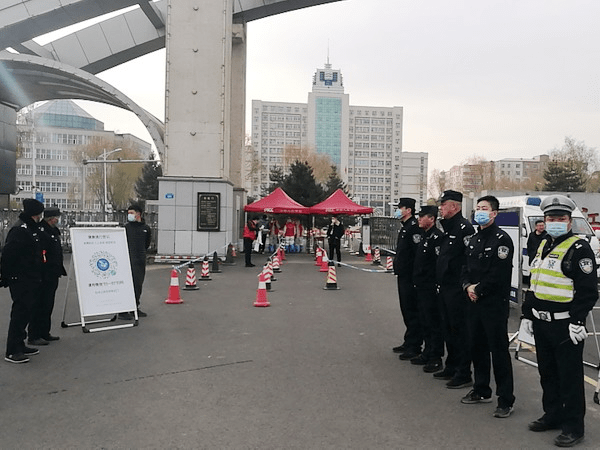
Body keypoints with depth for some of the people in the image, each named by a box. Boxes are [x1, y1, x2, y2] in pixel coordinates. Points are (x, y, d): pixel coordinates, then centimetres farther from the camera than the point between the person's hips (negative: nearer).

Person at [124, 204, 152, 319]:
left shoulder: (146, 228, 9)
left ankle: (135, 308, 22)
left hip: (141, 261, 5)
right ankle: (123, 310, -4)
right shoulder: (126, 227, -2)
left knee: (138, 284, 11)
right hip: (129, 260, -5)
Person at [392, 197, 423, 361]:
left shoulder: (414, 228, -16)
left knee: (412, 311, -3)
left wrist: (414, 276, -22)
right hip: (403, 276, 11)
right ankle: (409, 343, 27)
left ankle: (414, 347, 5)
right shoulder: (404, 228, 17)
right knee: (406, 309, 16)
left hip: (410, 277, -11)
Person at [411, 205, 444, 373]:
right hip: (421, 287, 10)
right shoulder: (424, 235, 15)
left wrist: (435, 285, -20)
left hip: (431, 288, -10)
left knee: (433, 323, 0)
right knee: (424, 321, 17)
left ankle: (436, 359, 9)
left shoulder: (436, 237, -16)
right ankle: (427, 353, 29)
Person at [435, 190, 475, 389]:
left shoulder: (464, 227, -16)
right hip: (445, 288, 10)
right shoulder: (448, 228, 15)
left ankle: (464, 374, 8)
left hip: (457, 290, -10)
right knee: (449, 329, 17)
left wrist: (464, 283, -20)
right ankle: (451, 368, 30)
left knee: (459, 330, -2)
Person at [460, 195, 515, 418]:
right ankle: (481, 391, 31)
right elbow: (466, 267, 14)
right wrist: (467, 286, -3)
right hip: (475, 301, 9)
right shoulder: (474, 239, 14)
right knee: (476, 347, 16)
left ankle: (506, 400, 8)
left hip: (495, 303, -8)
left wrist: (479, 289, -12)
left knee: (499, 350, -3)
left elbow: (499, 274, -19)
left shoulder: (501, 239, -12)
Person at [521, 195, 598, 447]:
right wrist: (527, 314, 16)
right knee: (547, 373, 18)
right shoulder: (543, 246, 13)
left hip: (566, 326, -8)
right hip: (541, 323, 8)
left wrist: (577, 321, -20)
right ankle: (553, 415, 34)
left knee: (570, 377, 3)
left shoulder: (579, 249, -12)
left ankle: (573, 427, 16)